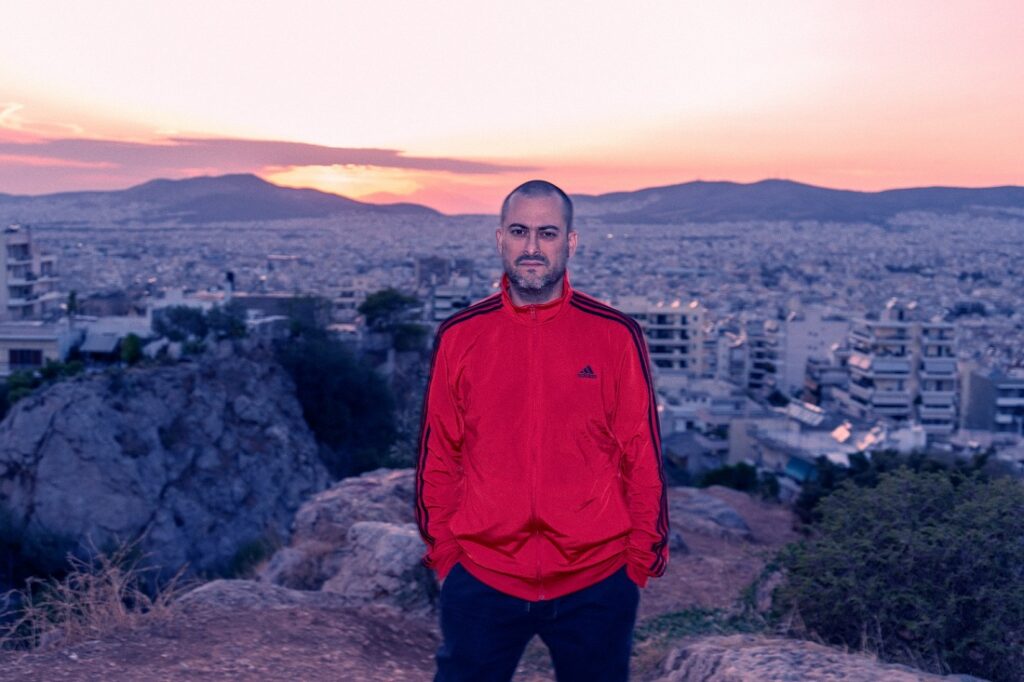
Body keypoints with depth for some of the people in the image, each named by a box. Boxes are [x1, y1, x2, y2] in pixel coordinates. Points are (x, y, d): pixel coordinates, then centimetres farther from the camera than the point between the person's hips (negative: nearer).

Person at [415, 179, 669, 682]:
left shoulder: (616, 335, -5)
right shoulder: (459, 336, -2)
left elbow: (642, 454, 0)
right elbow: (438, 452, 3)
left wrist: (643, 556, 2)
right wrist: (441, 548, 4)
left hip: (597, 584, 0)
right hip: (480, 581, 1)